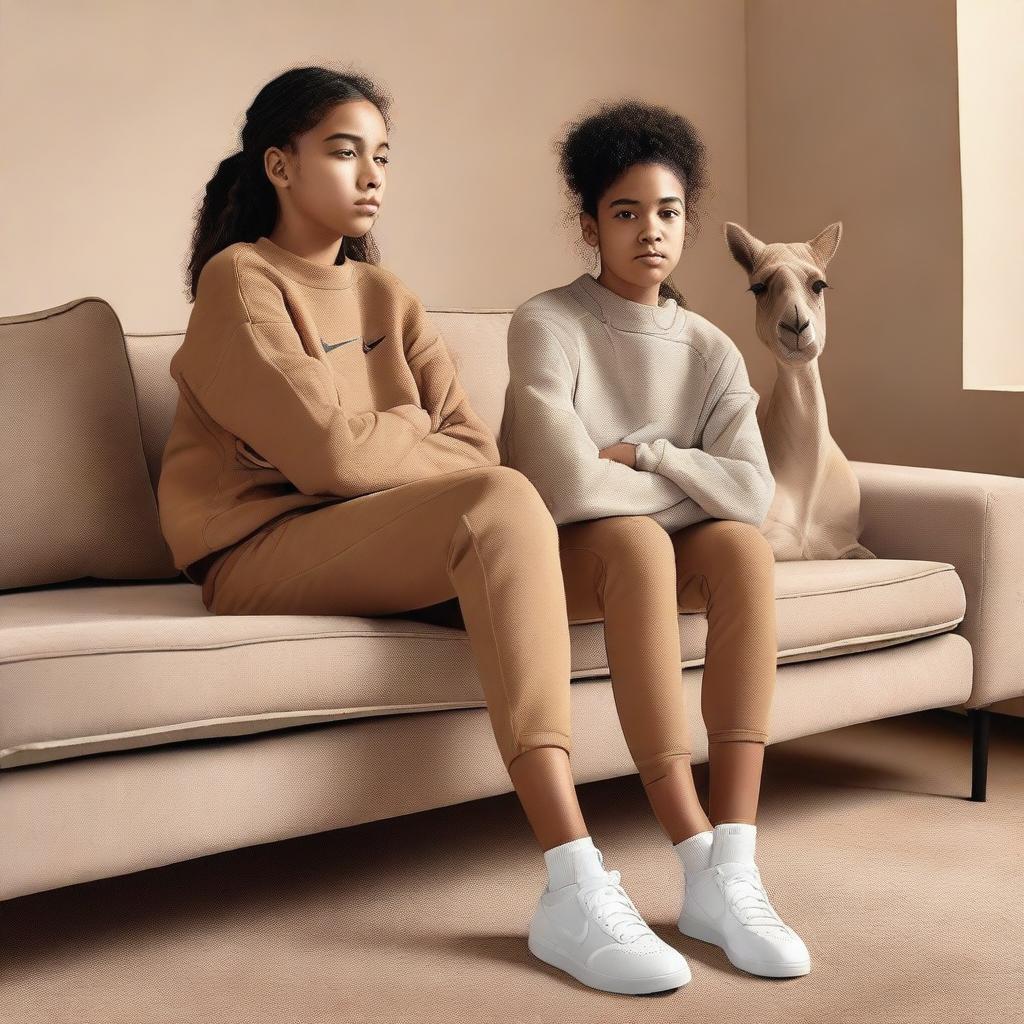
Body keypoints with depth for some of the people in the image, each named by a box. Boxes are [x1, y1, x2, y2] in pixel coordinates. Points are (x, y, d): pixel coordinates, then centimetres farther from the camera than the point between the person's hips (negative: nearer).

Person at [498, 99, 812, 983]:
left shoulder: (710, 349, 6)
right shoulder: (548, 324, -9)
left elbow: (752, 495, -8)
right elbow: (566, 484, -23)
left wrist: (638, 458, -16)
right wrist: (685, 480, -9)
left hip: (674, 549, 4)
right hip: (563, 553, -4)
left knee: (745, 547, -28)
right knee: (637, 540, -36)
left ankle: (735, 862, -34)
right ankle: (699, 860, -38)